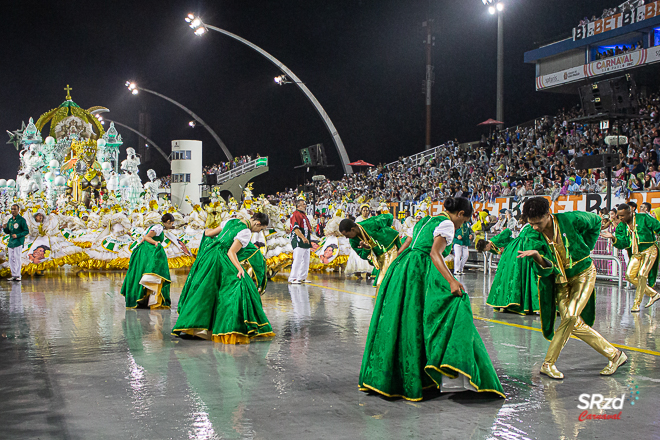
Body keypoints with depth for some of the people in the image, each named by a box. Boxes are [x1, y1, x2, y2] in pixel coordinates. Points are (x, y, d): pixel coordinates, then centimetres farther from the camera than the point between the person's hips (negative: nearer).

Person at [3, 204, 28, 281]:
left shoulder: (21, 220, -6)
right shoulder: (10, 220, 15)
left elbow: (26, 231, -8)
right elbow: (7, 232, 20)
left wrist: (17, 235, -19)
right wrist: (5, 228, -2)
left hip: (18, 242, -7)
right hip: (11, 242, 7)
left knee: (17, 258, -7)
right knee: (11, 259, 7)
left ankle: (18, 275, -3)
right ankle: (14, 275, 13)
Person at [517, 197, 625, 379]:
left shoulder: (570, 220, -18)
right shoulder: (533, 239, -13)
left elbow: (596, 221, 4)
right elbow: (545, 270, -23)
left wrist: (587, 248, 4)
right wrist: (536, 256, -44)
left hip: (583, 273, -3)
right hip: (560, 281, 3)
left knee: (570, 316, -19)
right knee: (574, 324, -3)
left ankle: (548, 364, -6)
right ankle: (614, 354, 14)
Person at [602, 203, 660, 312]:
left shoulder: (643, 218, -11)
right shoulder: (620, 227, 0)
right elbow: (622, 244, -8)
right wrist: (613, 238, -25)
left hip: (649, 250, -5)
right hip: (635, 254, 5)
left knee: (642, 275, -17)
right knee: (630, 275, -5)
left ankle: (636, 304, -8)